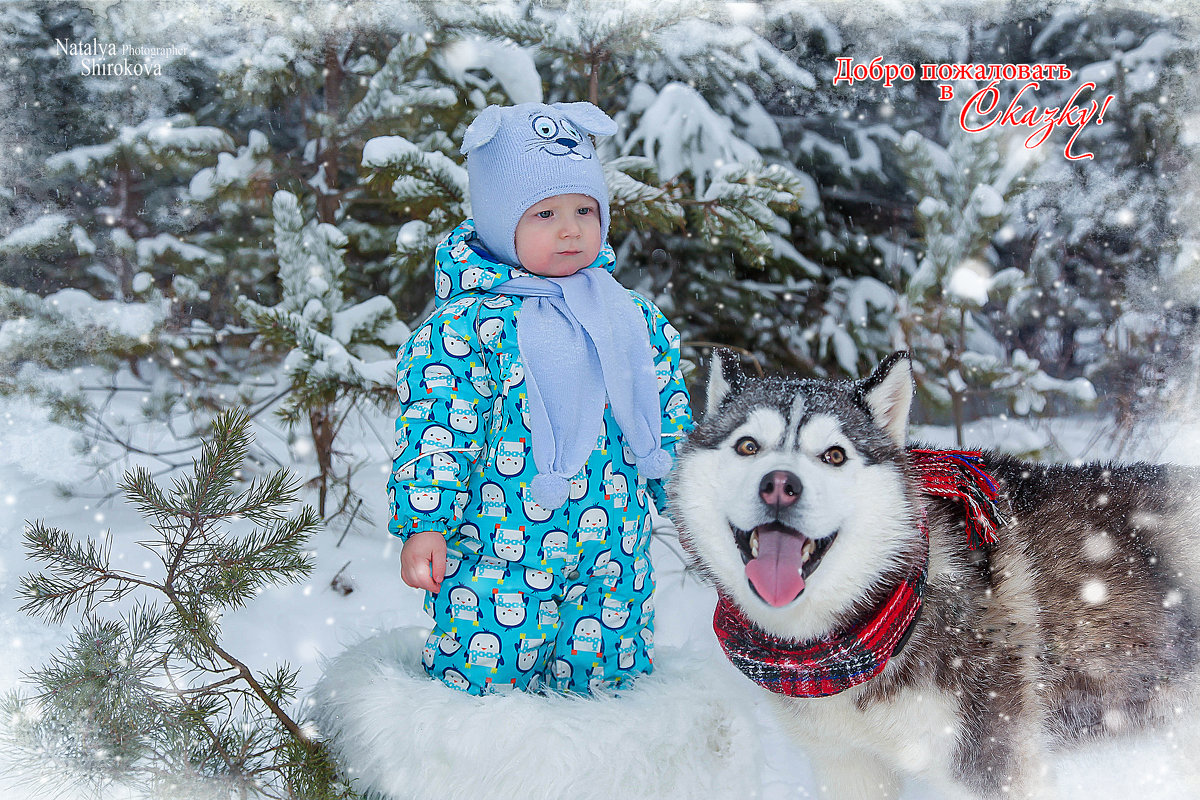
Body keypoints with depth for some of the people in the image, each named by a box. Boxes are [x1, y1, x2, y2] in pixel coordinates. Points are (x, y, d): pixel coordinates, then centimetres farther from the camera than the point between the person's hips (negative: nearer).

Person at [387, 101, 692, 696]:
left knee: (609, 677, 14)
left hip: (615, 557, 5)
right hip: (497, 565, -4)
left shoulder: (632, 316, 6)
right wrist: (423, 523, -16)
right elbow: (433, 433, -13)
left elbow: (668, 403, 17)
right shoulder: (464, 325, -12)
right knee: (484, 684, 2)